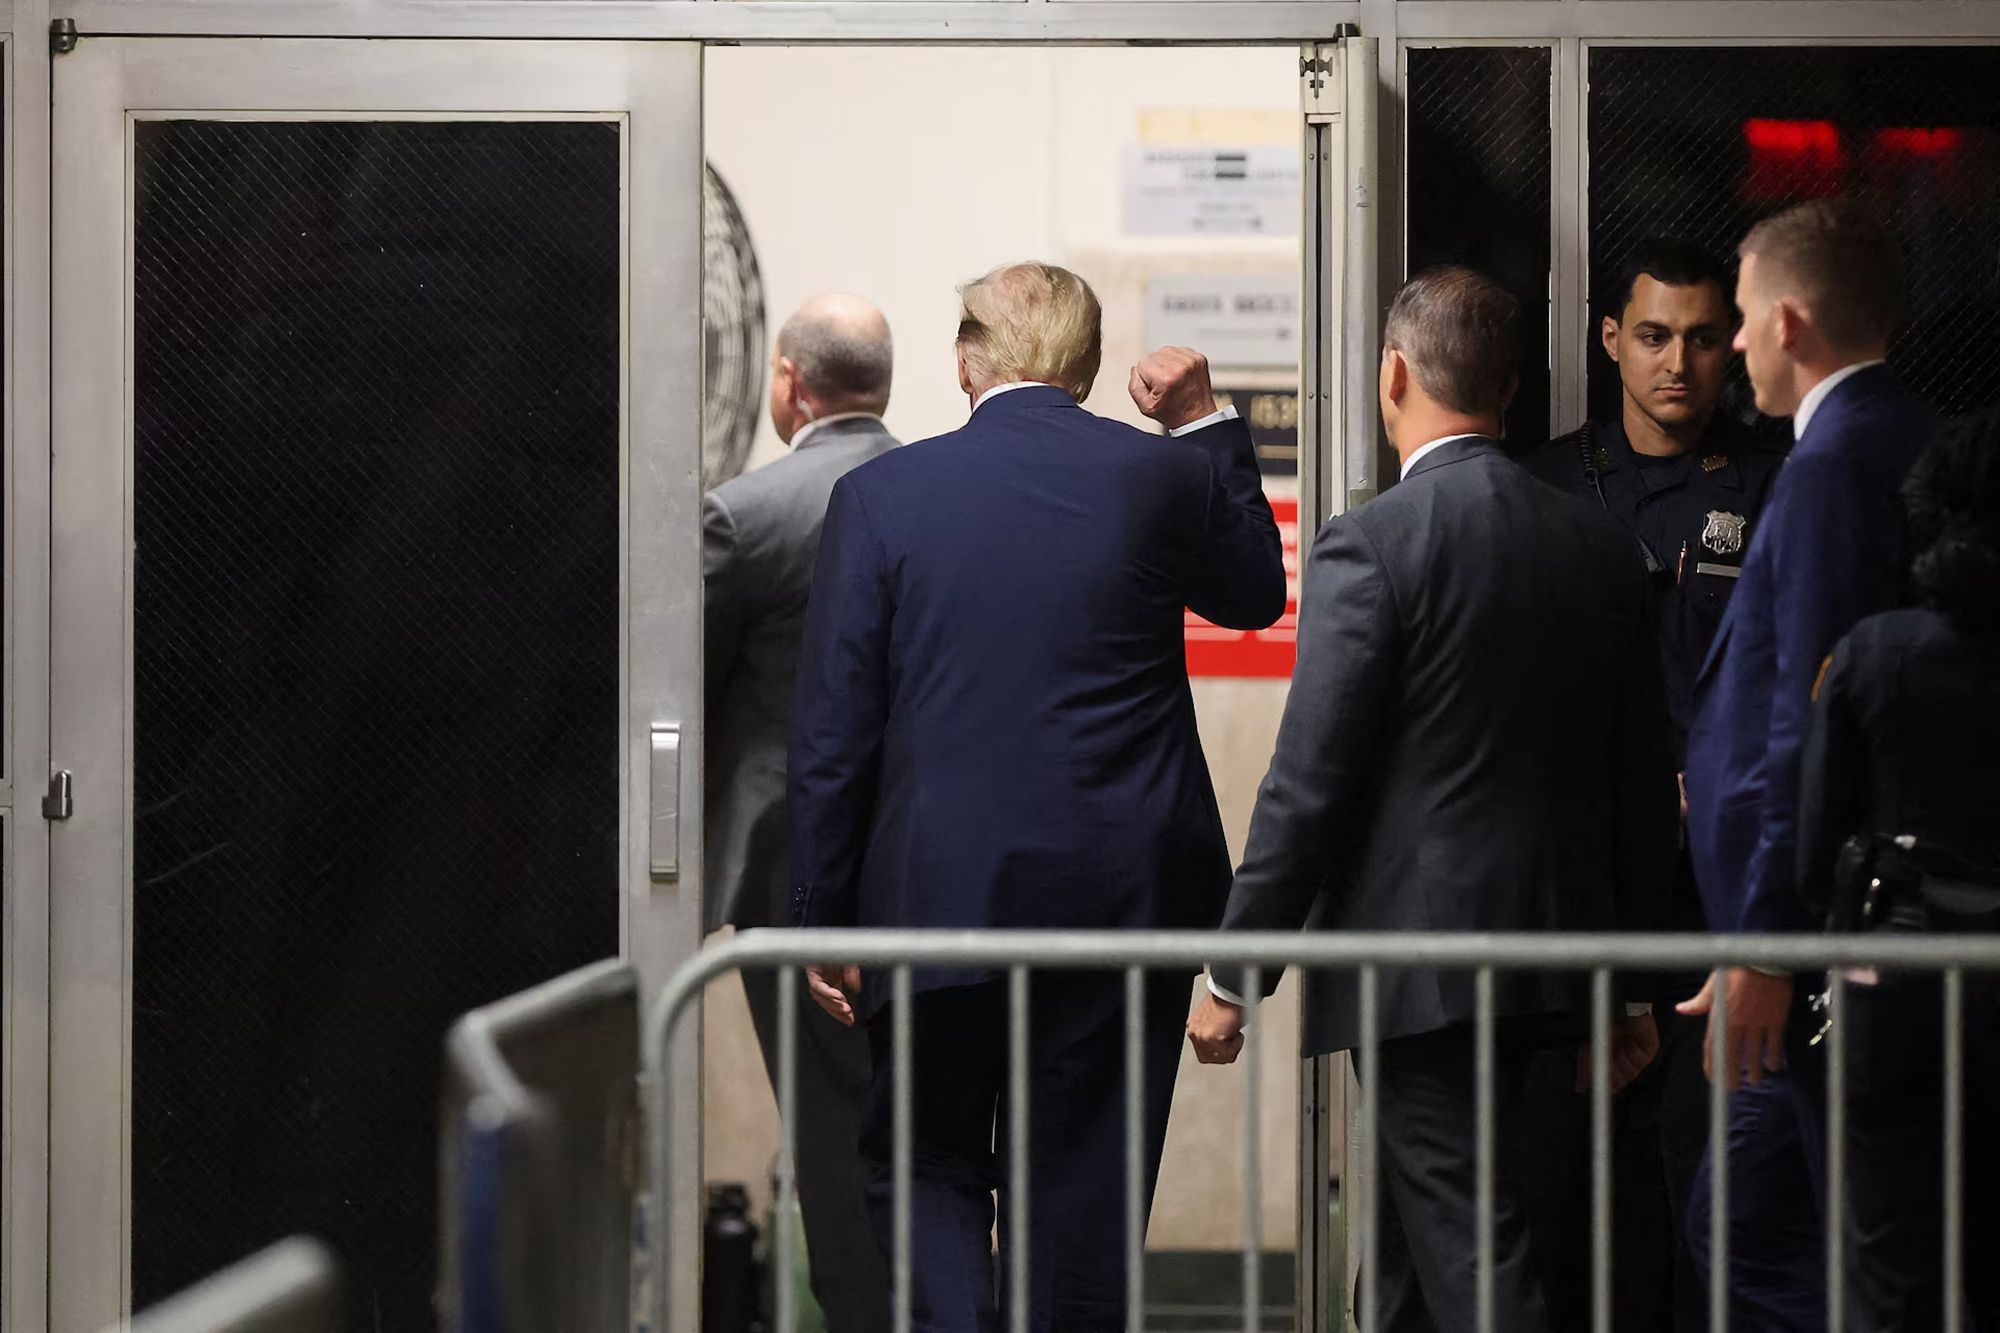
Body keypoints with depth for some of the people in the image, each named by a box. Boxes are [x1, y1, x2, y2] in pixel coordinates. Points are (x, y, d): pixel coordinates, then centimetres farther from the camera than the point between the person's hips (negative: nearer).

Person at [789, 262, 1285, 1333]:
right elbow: (1256, 591, 20)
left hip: (940, 891, -1)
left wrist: (824, 921, 4)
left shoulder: (880, 493, -3)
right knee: (1083, 1198, 9)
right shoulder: (1163, 477, -2)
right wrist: (1205, 423, 22)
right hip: (1126, 900, 1)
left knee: (925, 1167, 11)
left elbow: (832, 728, -2)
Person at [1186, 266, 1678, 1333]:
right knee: (1412, 1236, 19)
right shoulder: (1599, 547, 8)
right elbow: (1645, 789, 12)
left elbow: (1309, 783, -14)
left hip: (1418, 963, -7)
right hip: (1548, 958, 7)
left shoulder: (1372, 546, -12)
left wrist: (1234, 976, -7)